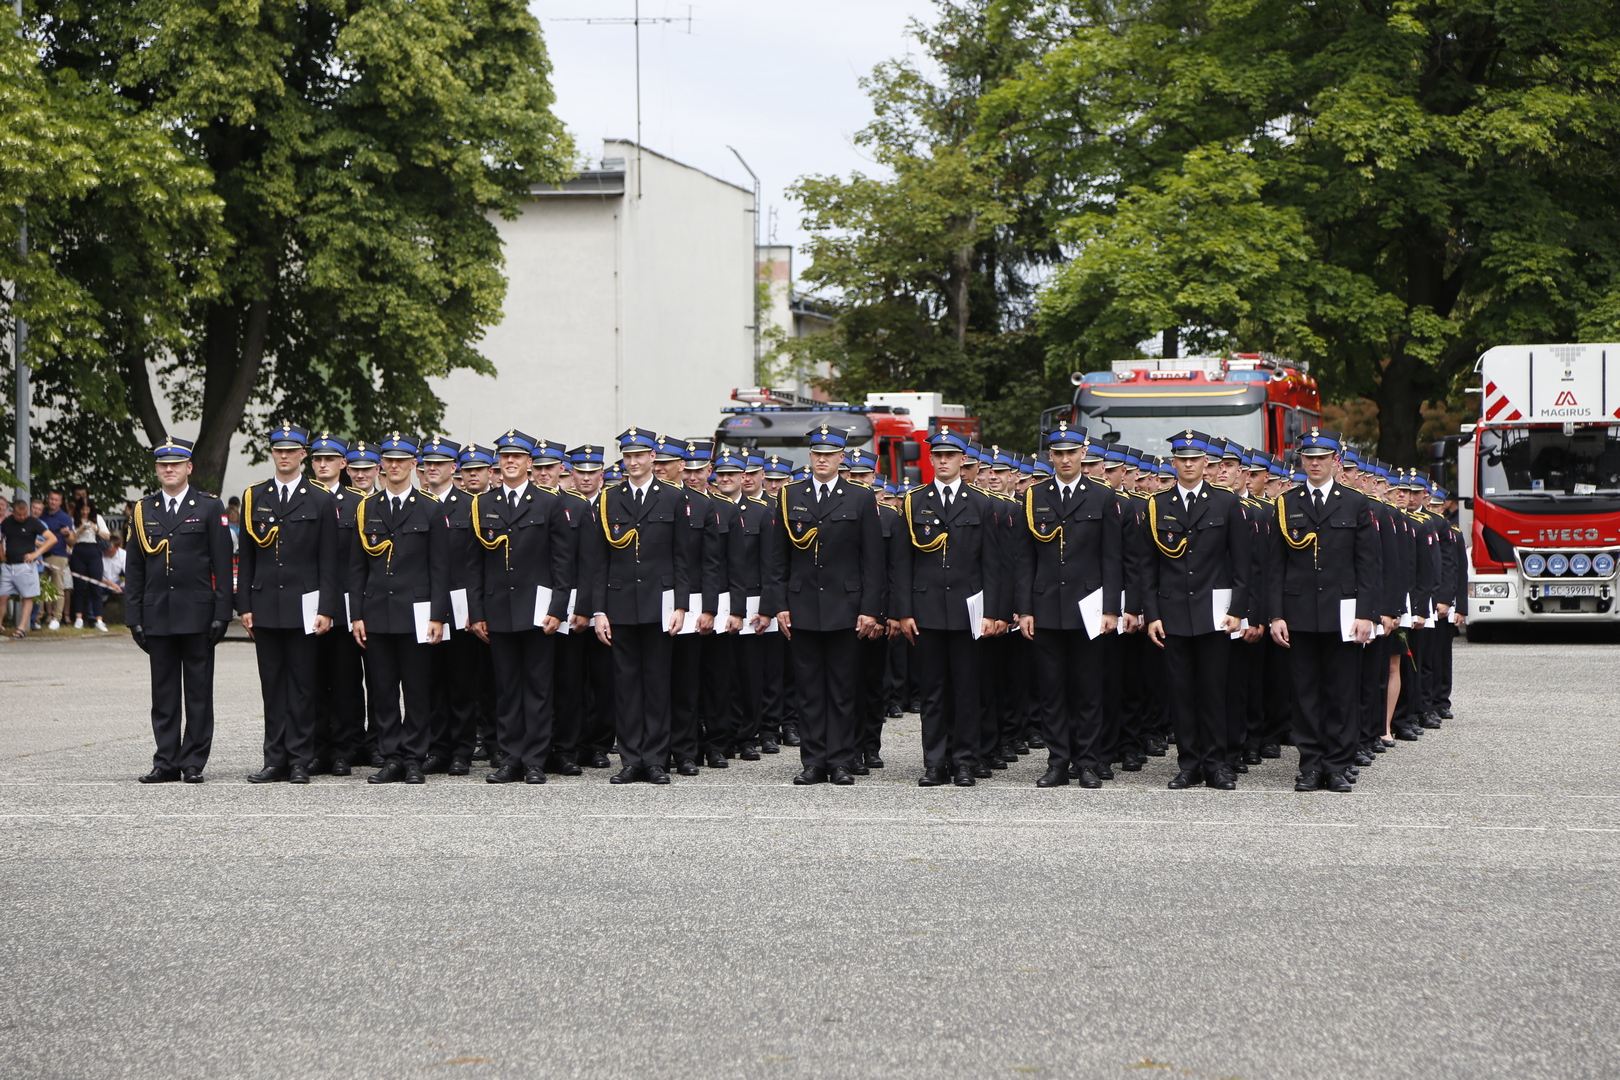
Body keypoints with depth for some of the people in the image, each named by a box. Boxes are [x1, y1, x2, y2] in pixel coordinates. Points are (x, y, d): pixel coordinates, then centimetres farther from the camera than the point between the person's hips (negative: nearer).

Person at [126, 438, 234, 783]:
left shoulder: (210, 507, 3)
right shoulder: (143, 510, 11)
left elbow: (222, 565, -1)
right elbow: (134, 569, 10)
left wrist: (222, 613, -7)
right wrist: (134, 617, 4)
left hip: (197, 614, -3)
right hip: (157, 614, 3)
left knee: (198, 692, 1)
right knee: (164, 693, 5)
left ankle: (193, 763, 5)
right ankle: (166, 763, 9)